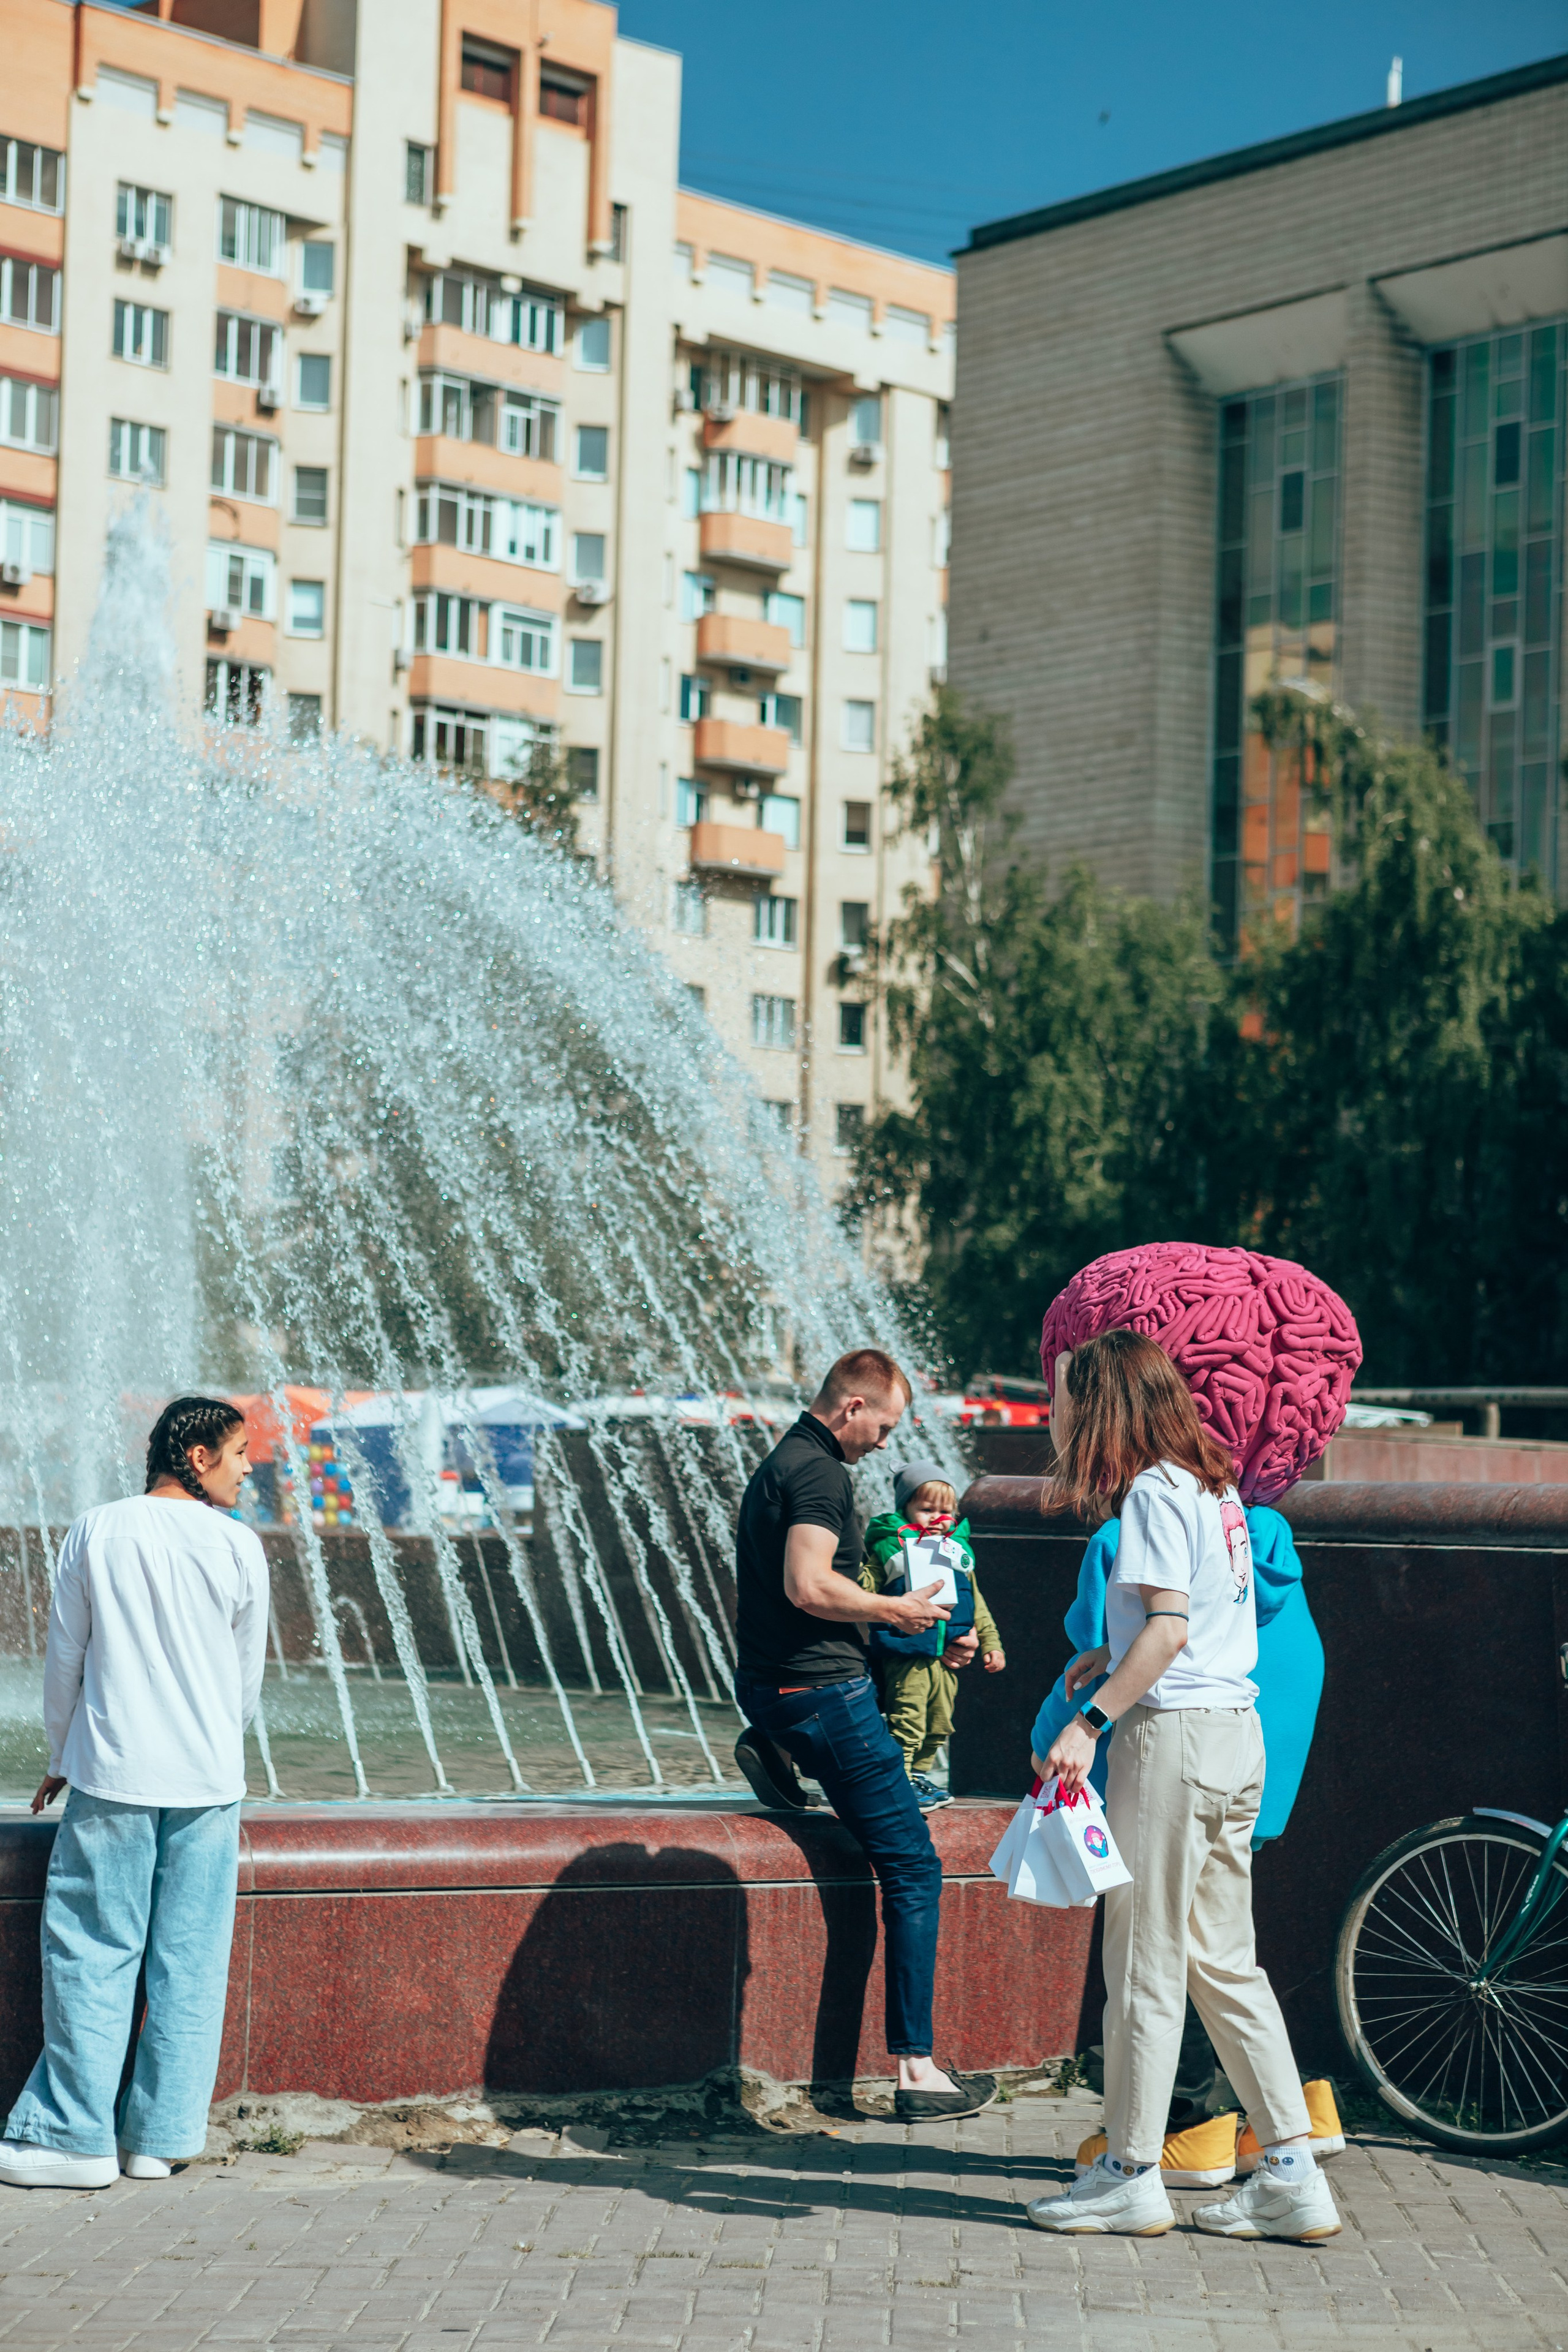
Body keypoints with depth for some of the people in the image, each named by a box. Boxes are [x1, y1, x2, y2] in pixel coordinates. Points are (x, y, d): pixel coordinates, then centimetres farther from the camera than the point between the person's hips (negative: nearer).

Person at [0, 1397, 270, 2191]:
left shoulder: (96, 1532, 1)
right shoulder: (239, 1547, 0)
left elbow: (64, 1659, 6)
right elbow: (248, 1678, 8)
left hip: (111, 1775, 0)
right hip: (208, 1783, 0)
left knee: (91, 1953, 4)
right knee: (189, 1962, 6)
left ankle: (77, 2135, 4)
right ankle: (160, 2138, 10)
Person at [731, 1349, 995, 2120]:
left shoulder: (778, 1464, 16)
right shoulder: (820, 1472, -15)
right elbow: (808, 1586, -27)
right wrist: (894, 1609, -14)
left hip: (767, 1682, 9)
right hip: (822, 1688, -9)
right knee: (914, 1871, -5)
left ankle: (776, 1752, 16)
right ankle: (917, 2069, -7)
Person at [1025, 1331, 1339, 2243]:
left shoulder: (1154, 1491, -12)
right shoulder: (1216, 1487, 14)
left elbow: (1169, 1629, -20)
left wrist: (1090, 1721, -21)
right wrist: (1114, 1655, 19)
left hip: (1174, 1732, -9)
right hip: (1237, 1731, 9)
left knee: (1146, 1961, 0)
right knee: (1225, 1961, 11)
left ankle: (1132, 2173, 7)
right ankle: (1293, 2174, 10)